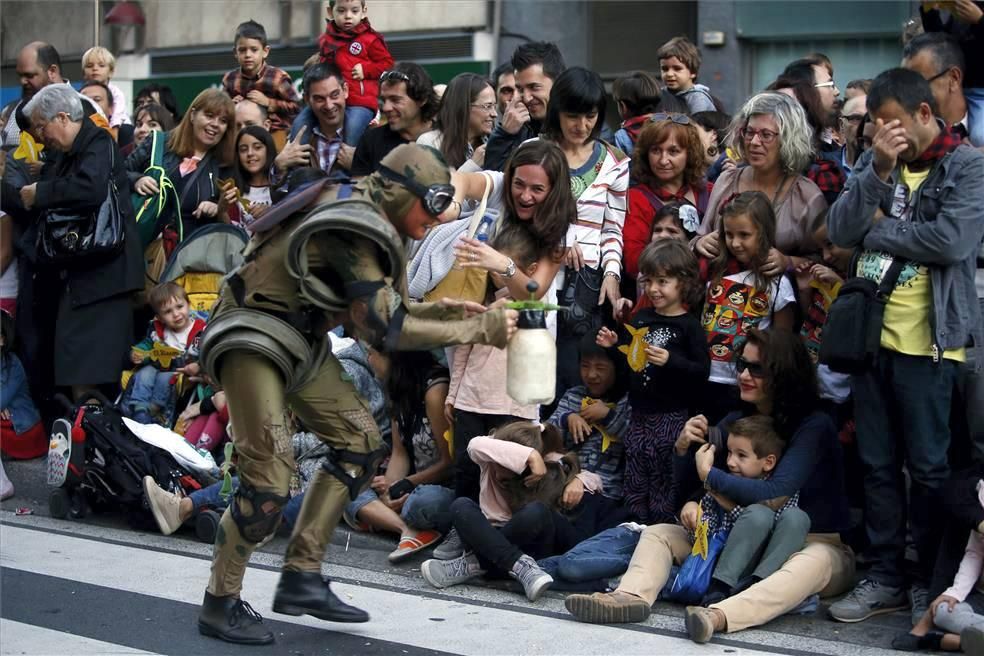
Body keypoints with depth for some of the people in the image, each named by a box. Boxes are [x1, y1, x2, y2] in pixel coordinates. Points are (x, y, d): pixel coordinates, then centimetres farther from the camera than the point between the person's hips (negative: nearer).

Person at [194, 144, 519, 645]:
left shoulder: (368, 216, 4)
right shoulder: (355, 231, -25)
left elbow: (373, 313, 5)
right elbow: (385, 330, -27)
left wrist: (444, 311, -8)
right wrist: (477, 330, -22)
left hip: (299, 338, 10)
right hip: (252, 335, -10)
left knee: (360, 440, 7)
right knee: (268, 476, -15)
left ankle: (301, 578, 11)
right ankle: (220, 604, 2)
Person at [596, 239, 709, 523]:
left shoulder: (689, 326, -10)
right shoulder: (640, 318, 7)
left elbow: (702, 371, -16)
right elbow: (628, 359, 20)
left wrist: (670, 361, -28)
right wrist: (613, 345, 1)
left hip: (671, 415, -6)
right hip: (639, 412, 6)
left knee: (663, 478, 1)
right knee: (634, 477, 12)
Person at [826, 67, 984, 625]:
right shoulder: (874, 163, 11)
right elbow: (840, 231, -1)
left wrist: (876, 231, -9)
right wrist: (880, 169, -12)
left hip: (929, 342, -5)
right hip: (871, 334, 5)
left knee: (928, 467, 2)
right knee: (878, 465, 10)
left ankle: (932, 583, 15)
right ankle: (886, 577, 20)